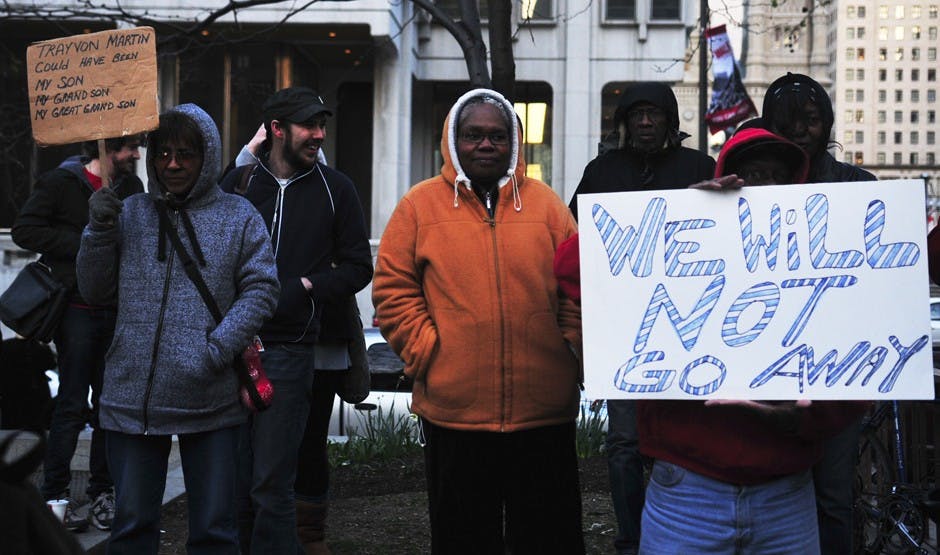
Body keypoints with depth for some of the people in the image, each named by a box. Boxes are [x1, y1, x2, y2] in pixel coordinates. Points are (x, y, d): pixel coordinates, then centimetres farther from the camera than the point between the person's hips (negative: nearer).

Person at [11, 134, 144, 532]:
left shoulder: (131, 186, 13)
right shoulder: (61, 183, -5)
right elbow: (24, 230, -10)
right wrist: (82, 244, -15)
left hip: (118, 312, 5)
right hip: (79, 309, -5)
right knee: (72, 405, -3)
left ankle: (103, 492, 17)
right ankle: (55, 495, 8)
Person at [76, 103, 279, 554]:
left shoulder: (238, 217, 2)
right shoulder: (129, 213, 9)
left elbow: (261, 289, -3)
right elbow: (94, 291, 10)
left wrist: (216, 349, -14)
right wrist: (100, 231, -4)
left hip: (210, 400, -2)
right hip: (132, 399, 2)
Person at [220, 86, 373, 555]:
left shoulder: (334, 189, 8)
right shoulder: (239, 184, 10)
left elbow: (358, 267, 9)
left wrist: (303, 286, -4)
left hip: (291, 347, -2)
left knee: (271, 479, -7)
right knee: (236, 476, 6)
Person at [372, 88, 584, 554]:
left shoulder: (543, 202, 7)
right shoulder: (421, 204, 4)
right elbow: (393, 291, 2)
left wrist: (574, 349, -3)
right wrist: (427, 353, -7)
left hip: (544, 412, 1)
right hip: (453, 410, -1)